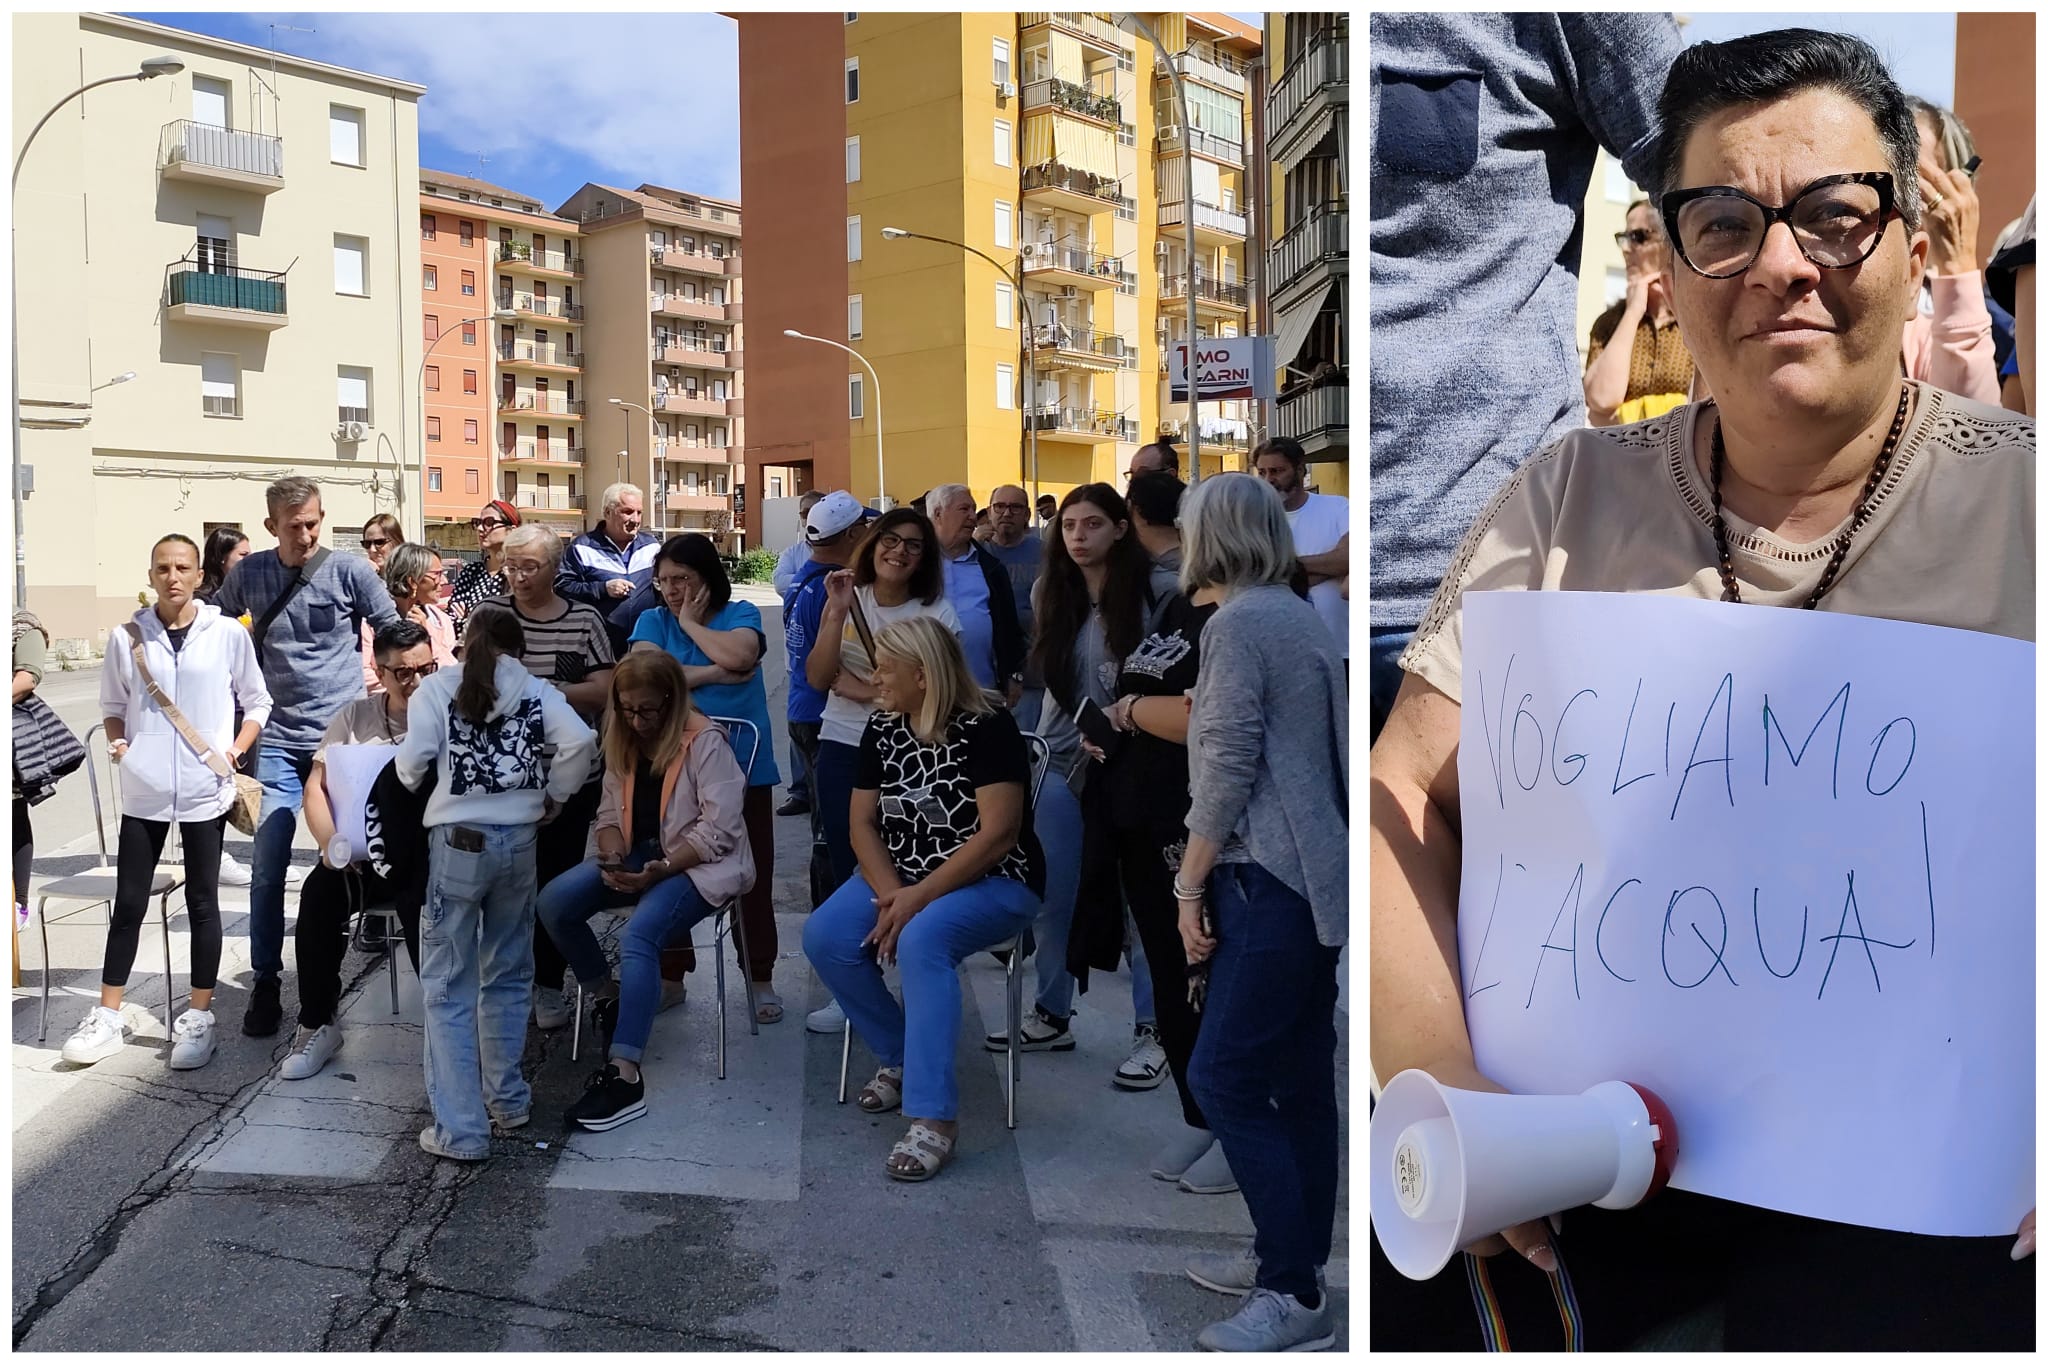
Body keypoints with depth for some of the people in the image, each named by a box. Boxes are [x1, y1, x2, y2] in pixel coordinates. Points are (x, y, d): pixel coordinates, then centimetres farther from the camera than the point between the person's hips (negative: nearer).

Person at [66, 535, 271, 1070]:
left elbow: (257, 702, 6)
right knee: (129, 902, 8)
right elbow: (113, 705, 14)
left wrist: (236, 749, -6)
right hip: (143, 789, 2)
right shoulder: (127, 638, 2)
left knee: (202, 901, 7)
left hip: (205, 790, -1)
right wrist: (117, 742, -4)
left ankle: (198, 1018, 17)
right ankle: (107, 1017, 20)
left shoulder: (229, 634, -2)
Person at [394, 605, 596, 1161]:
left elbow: (411, 762, -9)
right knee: (508, 976, 19)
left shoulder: (439, 686, 1)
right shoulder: (537, 691, 4)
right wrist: (553, 797, 4)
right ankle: (507, 1099, 29)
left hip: (457, 841, -3)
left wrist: (415, 783, 14)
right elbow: (579, 742, -11)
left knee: (449, 986, 3)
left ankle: (460, 1129, 3)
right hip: (519, 841, 3)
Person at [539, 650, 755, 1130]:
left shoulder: (705, 741, -14)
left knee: (639, 935, -32)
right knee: (554, 902, -16)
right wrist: (613, 860, -13)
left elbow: (719, 829, -18)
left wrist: (662, 869, -26)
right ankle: (609, 997, 7)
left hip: (700, 864, -7)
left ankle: (624, 1077, -33)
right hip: (638, 856, 7)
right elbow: (611, 814, 8)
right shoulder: (623, 740, 9)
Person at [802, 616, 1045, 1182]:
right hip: (900, 879, 7)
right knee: (824, 937, -18)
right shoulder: (882, 729, 3)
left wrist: (919, 897, -24)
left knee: (922, 941, -36)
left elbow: (998, 834, -22)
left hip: (994, 883, -6)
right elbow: (863, 823, 2)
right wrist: (891, 894, -15)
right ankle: (901, 1056, 4)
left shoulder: (986, 727, -17)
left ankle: (934, 1119, -32)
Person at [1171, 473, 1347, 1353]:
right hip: (1312, 877, 10)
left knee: (1224, 1077, -7)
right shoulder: (1298, 617, 16)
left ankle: (1295, 1295, -1)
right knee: (1298, 1078, 13)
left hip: (1268, 883, -10)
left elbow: (1229, 767, -16)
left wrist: (1189, 885, -11)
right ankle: (1294, 1261, 23)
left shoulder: (1236, 623, -11)